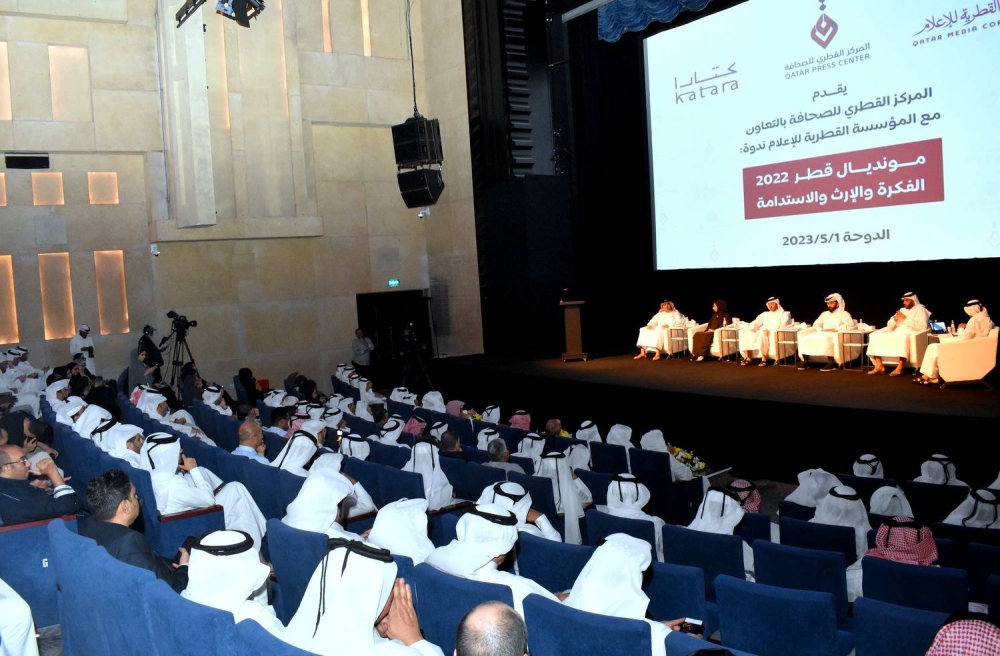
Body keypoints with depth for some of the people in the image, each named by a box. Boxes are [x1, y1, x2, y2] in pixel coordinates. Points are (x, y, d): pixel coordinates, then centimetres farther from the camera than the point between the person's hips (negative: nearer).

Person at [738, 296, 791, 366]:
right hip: (761, 333, 5)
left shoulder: (784, 314, 11)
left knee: (763, 333, -40)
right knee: (746, 333, -22)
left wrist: (768, 330, -21)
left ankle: (764, 360, -39)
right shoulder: (765, 314, 28)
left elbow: (781, 326, -7)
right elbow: (756, 323, 17)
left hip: (775, 334, -5)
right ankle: (749, 358, -21)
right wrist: (750, 328, -7)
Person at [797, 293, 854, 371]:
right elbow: (816, 324, 20)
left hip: (836, 335, -6)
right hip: (822, 334, 6)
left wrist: (835, 329, -16)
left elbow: (850, 324, -9)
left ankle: (831, 362, -37)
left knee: (826, 338, -41)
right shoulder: (825, 314, 27)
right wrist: (821, 330, -3)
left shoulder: (844, 314, 8)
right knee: (803, 335, -16)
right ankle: (805, 360, -15)